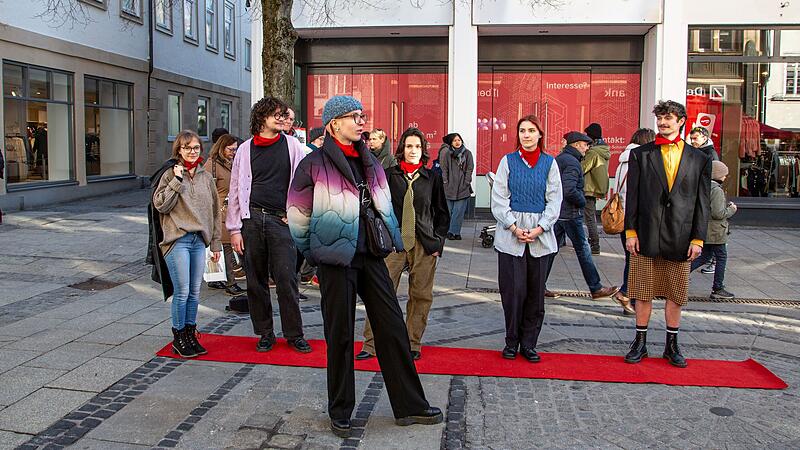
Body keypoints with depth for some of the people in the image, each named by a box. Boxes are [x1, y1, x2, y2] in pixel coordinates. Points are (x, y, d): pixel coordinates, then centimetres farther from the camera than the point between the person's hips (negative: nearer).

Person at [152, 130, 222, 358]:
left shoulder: (206, 177, 13)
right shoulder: (170, 175, 2)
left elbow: (214, 211, 16)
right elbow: (160, 205, -8)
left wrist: (216, 243, 14)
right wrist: (177, 181, -13)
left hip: (199, 241, 4)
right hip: (178, 240, -4)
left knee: (195, 292, 8)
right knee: (182, 292, -5)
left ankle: (191, 335, 20)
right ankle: (178, 337, 10)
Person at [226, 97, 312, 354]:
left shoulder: (292, 145, 6)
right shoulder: (246, 149, 8)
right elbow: (235, 191, 9)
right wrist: (234, 229, 4)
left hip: (282, 220, -1)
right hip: (252, 219, 2)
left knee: (286, 279, -5)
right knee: (256, 281, 7)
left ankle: (294, 334, 9)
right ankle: (265, 333, 20)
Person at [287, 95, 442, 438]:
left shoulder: (370, 162, 11)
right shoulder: (314, 164, -8)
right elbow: (298, 215, -2)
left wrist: (390, 241, 17)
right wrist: (315, 254, 4)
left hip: (371, 256, 6)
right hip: (336, 259, -5)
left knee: (392, 328, 6)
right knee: (340, 336, 4)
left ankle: (408, 405, 17)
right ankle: (340, 412, 20)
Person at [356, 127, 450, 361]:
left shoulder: (432, 178, 7)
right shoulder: (389, 175, 4)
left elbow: (442, 213, 12)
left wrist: (438, 242, 4)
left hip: (424, 245, 1)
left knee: (421, 296, 6)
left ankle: (413, 344, 20)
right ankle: (371, 345, 5)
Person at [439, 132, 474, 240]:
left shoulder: (467, 153, 6)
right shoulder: (447, 154, 6)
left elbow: (470, 169, 4)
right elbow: (444, 169, 4)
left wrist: (466, 182, -4)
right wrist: (446, 182, -3)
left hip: (463, 188, 0)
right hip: (450, 187, 0)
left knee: (459, 211, -4)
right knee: (450, 210, 4)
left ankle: (455, 231, 0)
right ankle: (451, 231, 12)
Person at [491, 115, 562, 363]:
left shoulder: (549, 163, 6)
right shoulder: (508, 161, 4)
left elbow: (555, 200, 4)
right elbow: (499, 198, 0)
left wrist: (539, 229, -9)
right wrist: (515, 228, -11)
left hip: (541, 236, 1)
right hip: (510, 233, -1)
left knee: (536, 291, 5)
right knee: (513, 290, -2)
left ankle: (529, 344, 16)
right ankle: (512, 342, 14)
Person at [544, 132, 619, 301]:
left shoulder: (558, 159, 14)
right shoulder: (572, 162, -16)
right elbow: (569, 190, -27)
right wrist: (582, 201, -10)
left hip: (556, 211, 9)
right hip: (570, 214, -9)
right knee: (583, 250, 0)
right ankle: (596, 288, 10)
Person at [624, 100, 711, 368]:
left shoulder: (699, 159, 6)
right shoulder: (640, 154, 4)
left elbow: (702, 202, 5)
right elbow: (632, 196, 2)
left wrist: (698, 238, -1)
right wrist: (630, 231, -4)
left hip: (680, 237, 1)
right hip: (646, 235, -1)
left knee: (676, 295, 9)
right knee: (644, 292, 6)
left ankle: (672, 345, 23)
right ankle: (640, 343, 19)